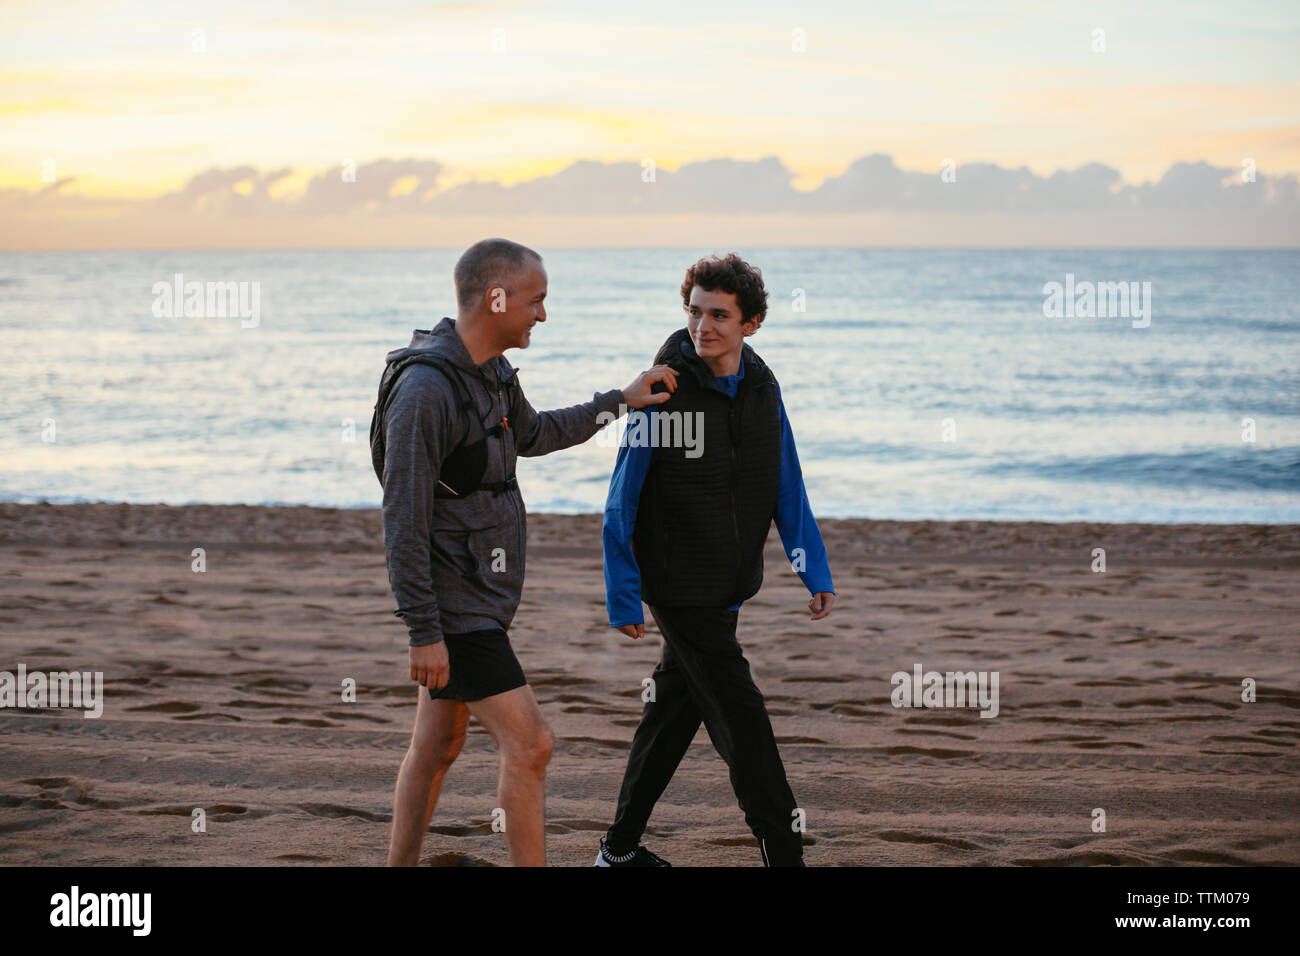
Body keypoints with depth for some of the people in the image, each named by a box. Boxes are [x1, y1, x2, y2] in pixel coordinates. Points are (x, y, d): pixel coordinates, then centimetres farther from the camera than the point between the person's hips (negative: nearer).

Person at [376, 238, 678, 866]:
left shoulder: (490, 370, 6)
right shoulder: (424, 389, -24)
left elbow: (533, 435, 28)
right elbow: (404, 521, -24)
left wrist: (619, 401, 25)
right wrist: (424, 633, -23)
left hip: (477, 595, 10)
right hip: (452, 604, -10)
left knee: (437, 745, 16)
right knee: (529, 745, -9)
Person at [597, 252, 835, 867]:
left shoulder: (762, 389, 3)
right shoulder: (663, 393, -15)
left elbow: (787, 489, 11)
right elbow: (622, 503, -11)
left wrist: (814, 570, 6)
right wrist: (623, 597, -12)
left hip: (727, 588, 6)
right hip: (678, 586, -6)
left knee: (674, 710, 14)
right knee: (740, 714, -7)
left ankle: (621, 848, 27)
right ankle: (783, 854, -1)